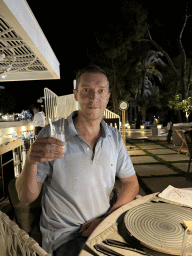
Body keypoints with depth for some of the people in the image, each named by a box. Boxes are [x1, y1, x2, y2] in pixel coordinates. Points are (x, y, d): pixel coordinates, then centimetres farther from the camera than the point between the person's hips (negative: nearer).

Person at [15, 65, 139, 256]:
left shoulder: (114, 137, -1)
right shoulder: (52, 134, -13)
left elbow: (131, 183, 5)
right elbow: (26, 197, -10)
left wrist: (108, 218, -8)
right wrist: (31, 162, -31)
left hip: (104, 225, 5)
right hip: (64, 235, -4)